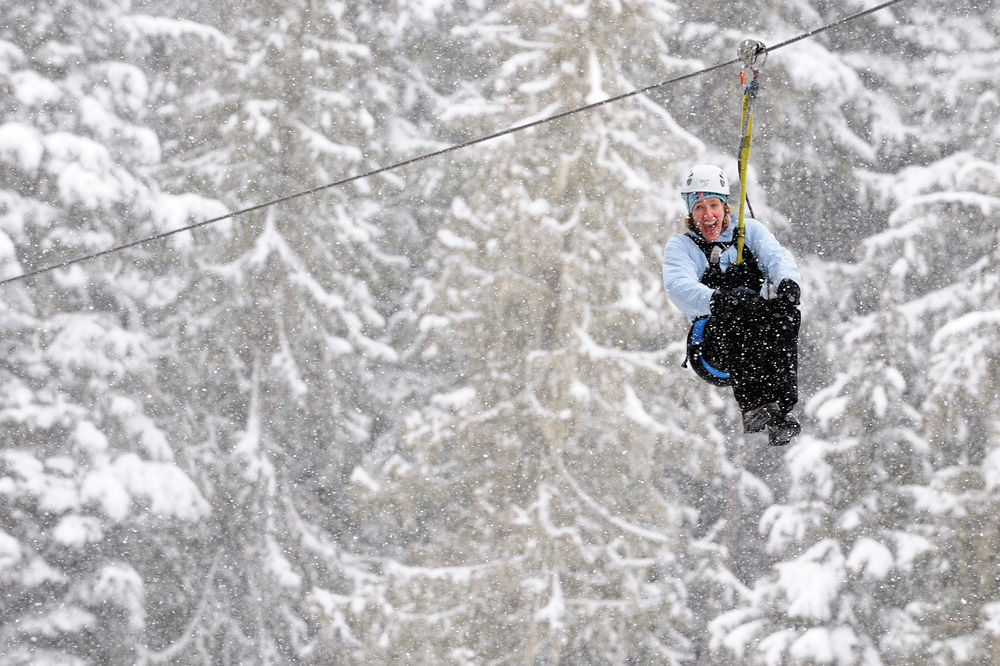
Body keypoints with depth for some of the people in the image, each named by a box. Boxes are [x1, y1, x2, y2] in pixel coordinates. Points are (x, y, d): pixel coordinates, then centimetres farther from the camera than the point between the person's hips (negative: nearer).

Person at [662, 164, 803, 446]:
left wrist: (789, 282, -28)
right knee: (739, 302, -34)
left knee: (785, 313, -31)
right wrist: (718, 300, -34)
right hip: (710, 346, -2)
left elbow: (777, 257, -2)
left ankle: (780, 410, -44)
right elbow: (679, 287, -11)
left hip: (762, 346, 2)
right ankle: (753, 406, -48)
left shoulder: (749, 231, 18)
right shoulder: (680, 246, 11)